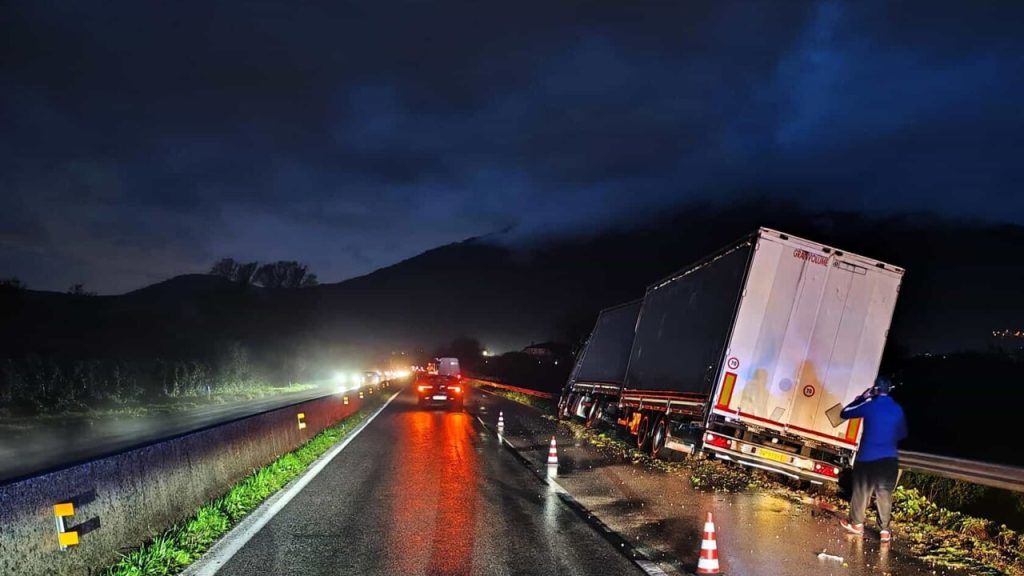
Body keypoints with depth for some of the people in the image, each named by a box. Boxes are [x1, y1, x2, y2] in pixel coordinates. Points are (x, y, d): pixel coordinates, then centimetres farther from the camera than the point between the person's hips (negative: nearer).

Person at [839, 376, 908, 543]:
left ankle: (856, 523, 20)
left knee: (861, 490, 10)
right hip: (889, 458, 3)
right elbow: (902, 434, 15)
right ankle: (884, 530, 8)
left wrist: (861, 398, 11)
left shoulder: (869, 405, -8)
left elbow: (845, 413, 3)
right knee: (885, 494, 8)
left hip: (867, 457, -3)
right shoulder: (898, 409, 3)